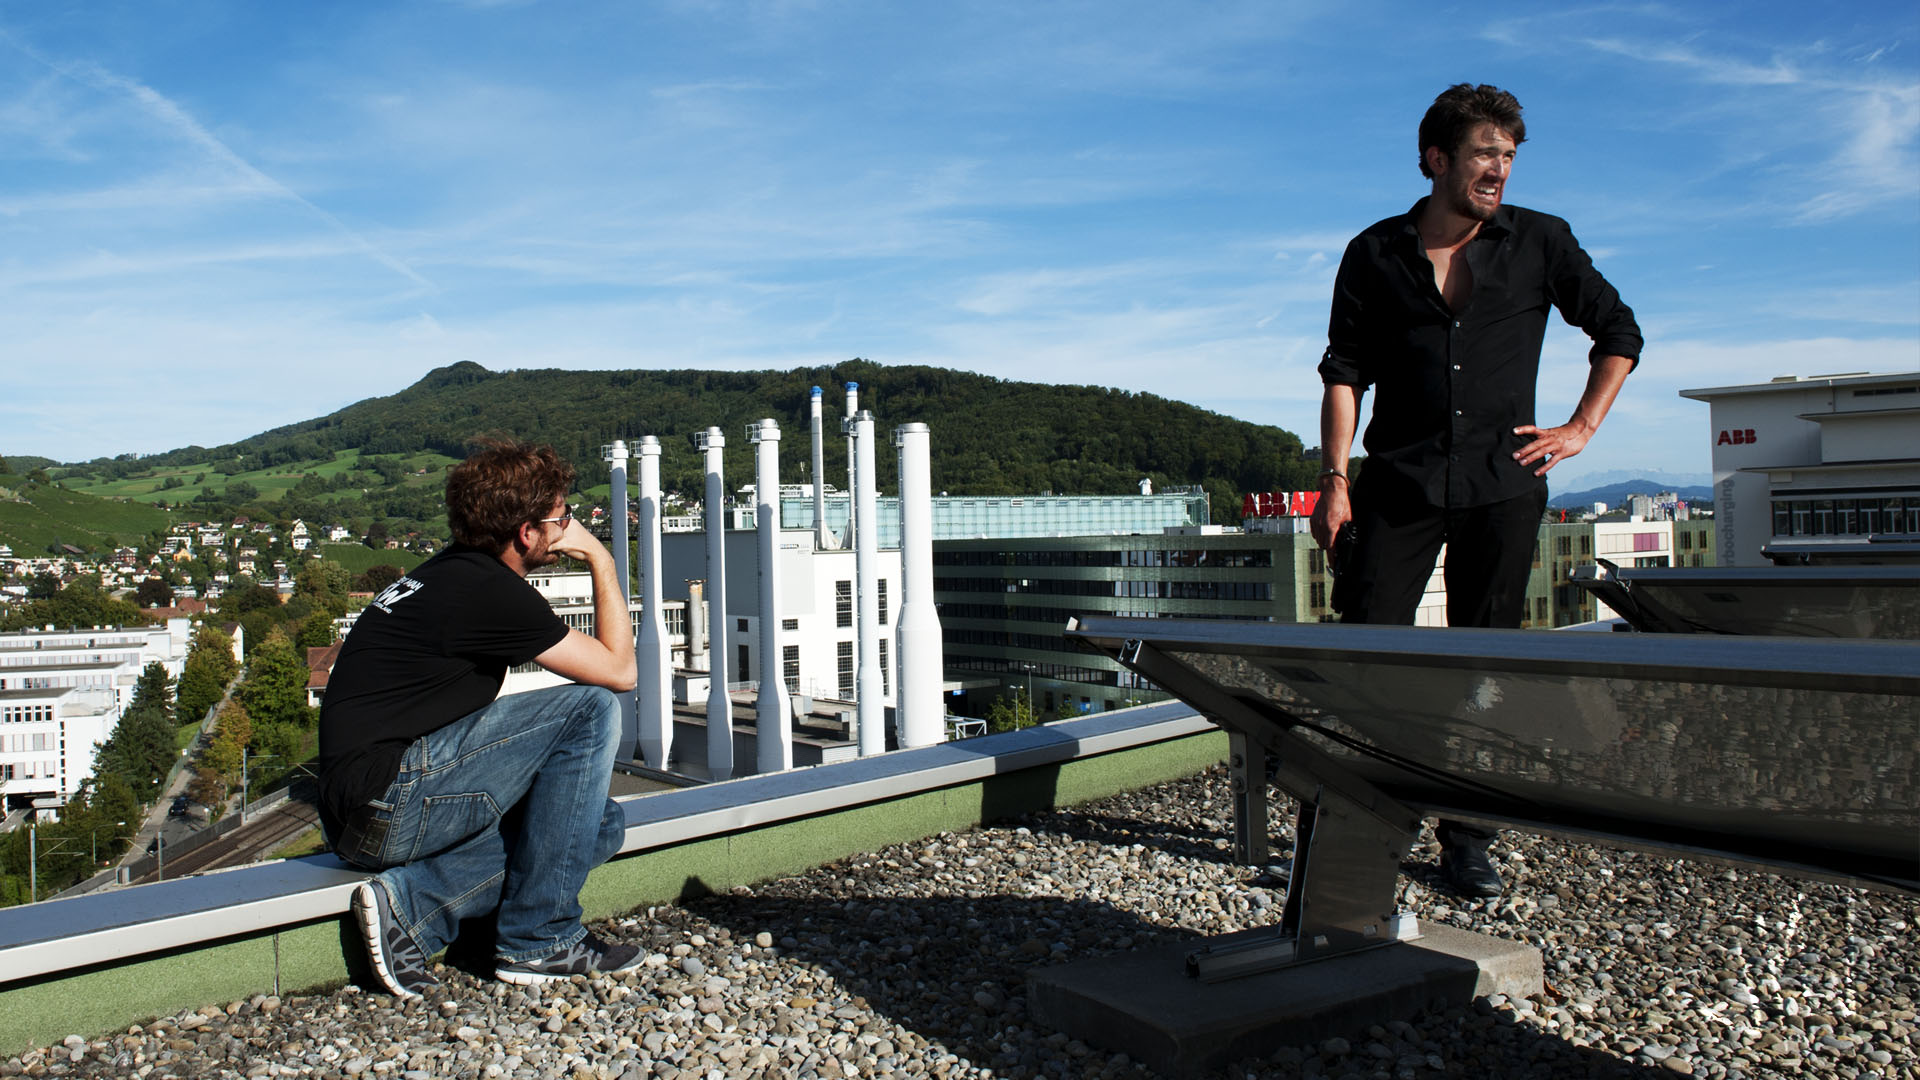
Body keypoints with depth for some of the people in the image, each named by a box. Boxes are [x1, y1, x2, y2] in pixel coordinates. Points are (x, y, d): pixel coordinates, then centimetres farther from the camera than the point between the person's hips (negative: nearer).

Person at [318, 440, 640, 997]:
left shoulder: (452, 573, 16)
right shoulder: (489, 589, -14)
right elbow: (618, 669, -9)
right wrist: (601, 560, 0)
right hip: (387, 802, -10)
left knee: (601, 823, 9)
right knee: (590, 708, -11)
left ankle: (411, 902, -2)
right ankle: (539, 941, -6)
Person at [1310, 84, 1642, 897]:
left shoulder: (1541, 244, 7)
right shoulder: (1375, 255, 5)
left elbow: (1618, 333, 17)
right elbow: (1344, 371, 2)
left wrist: (1581, 428, 8)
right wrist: (1334, 480, -6)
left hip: (1502, 486, 1)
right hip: (1400, 485, 0)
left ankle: (1467, 842, 14)